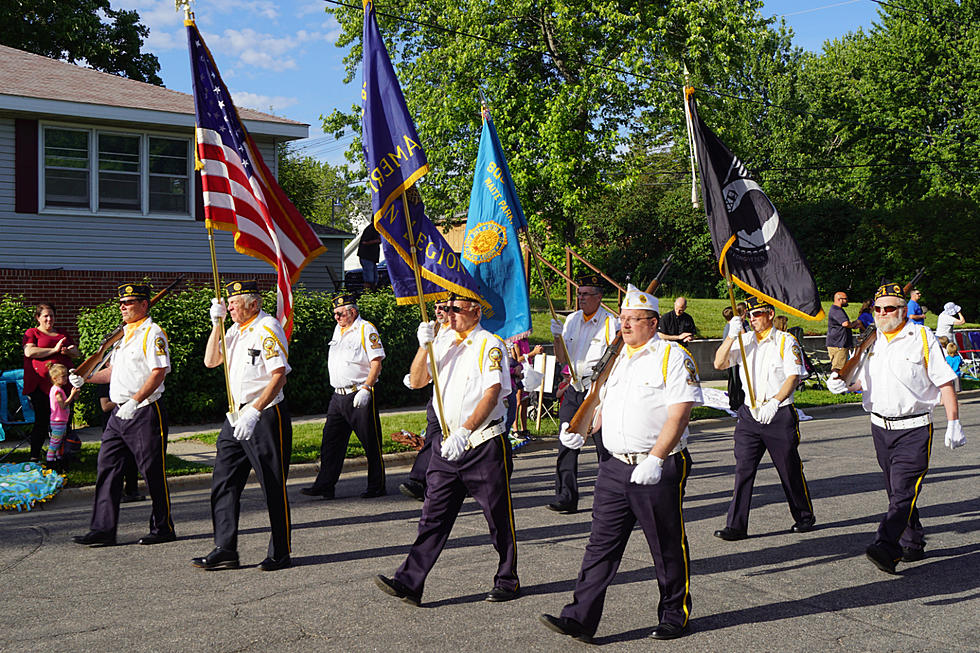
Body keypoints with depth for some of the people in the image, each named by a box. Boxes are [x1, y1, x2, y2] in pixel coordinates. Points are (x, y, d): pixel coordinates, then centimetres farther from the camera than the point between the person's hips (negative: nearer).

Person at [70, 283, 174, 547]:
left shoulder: (152, 333, -10)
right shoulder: (122, 334, 18)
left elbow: (159, 372, -19)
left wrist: (135, 401, -26)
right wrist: (86, 378, 12)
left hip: (145, 412, -9)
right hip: (119, 412, 9)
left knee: (153, 471, -1)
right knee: (107, 467, 5)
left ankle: (163, 528, 10)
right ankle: (103, 529, 9)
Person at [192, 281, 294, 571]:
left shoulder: (268, 329, -12)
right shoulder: (236, 330, 14)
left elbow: (279, 376, -19)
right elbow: (211, 361, 12)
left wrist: (254, 411, -24)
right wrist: (216, 323, 3)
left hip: (265, 417, -9)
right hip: (236, 417, 9)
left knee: (273, 487, 0)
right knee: (223, 483, 7)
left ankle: (280, 553, 10)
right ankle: (225, 550, 13)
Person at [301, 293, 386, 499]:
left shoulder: (366, 329, -7)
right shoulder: (338, 329, 16)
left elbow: (376, 362, -13)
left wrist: (365, 389, -20)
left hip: (360, 395, -7)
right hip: (338, 395, 8)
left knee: (371, 443, 0)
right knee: (331, 441, 5)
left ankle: (377, 487, 9)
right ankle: (325, 486, 9)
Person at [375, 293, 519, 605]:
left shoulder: (489, 344, -8)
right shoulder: (446, 344, 15)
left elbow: (492, 393, -18)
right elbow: (417, 381, 11)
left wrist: (465, 431, -28)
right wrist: (424, 345, -5)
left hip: (484, 445, -6)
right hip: (448, 444, 6)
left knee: (499, 517, 6)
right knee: (433, 515, 4)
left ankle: (507, 580, 21)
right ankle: (409, 583, 3)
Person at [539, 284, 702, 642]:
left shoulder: (673, 357, -7)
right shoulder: (614, 358, 15)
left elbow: (679, 415, -15)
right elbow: (600, 405, 23)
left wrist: (655, 459, -23)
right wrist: (579, 429, 3)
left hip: (660, 468, -5)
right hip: (615, 466, 6)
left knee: (667, 547, 8)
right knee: (600, 544, 3)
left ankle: (675, 616, 24)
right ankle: (580, 619, 5)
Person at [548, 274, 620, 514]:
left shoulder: (610, 321, -4)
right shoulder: (571, 320, 13)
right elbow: (562, 359, 13)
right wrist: (557, 337, -3)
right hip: (574, 388, 5)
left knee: (604, 445, 0)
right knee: (567, 443, 0)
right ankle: (566, 497, 4)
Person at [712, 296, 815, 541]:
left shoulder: (786, 341, -2)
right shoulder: (744, 341, 11)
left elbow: (793, 377, -10)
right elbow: (719, 364, 2)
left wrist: (773, 403, -22)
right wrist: (731, 336, -10)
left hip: (779, 414, -3)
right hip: (749, 412, 4)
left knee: (790, 470, 7)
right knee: (743, 469, -2)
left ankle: (804, 517, 27)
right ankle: (736, 525, -1)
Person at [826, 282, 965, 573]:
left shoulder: (922, 337, -4)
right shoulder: (872, 341, 11)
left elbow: (945, 382, -4)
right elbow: (862, 378, 21)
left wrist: (953, 423, -10)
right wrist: (844, 384, -1)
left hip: (914, 429, -6)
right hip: (880, 426, 6)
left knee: (904, 491, -14)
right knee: (895, 491, 11)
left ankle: (886, 548, -24)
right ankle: (913, 544, 23)